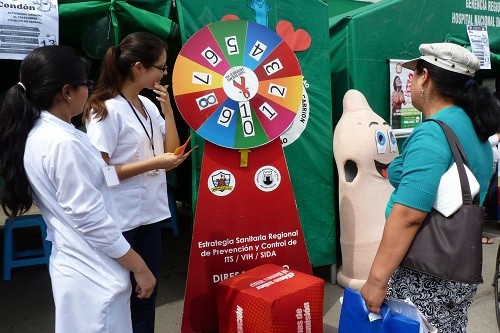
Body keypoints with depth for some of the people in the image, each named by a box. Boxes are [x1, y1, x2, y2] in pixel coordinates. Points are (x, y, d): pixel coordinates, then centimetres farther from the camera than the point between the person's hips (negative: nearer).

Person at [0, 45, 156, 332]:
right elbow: (90, 218, -22)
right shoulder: (64, 143, -24)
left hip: (75, 263, 9)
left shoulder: (37, 133, 4)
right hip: (94, 272, -9)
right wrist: (139, 267, -14)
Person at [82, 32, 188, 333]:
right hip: (121, 219, -7)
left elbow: (172, 151, 10)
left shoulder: (148, 105, 7)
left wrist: (167, 109, -1)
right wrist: (153, 163, -20)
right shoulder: (107, 110, -15)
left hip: (150, 214, 7)